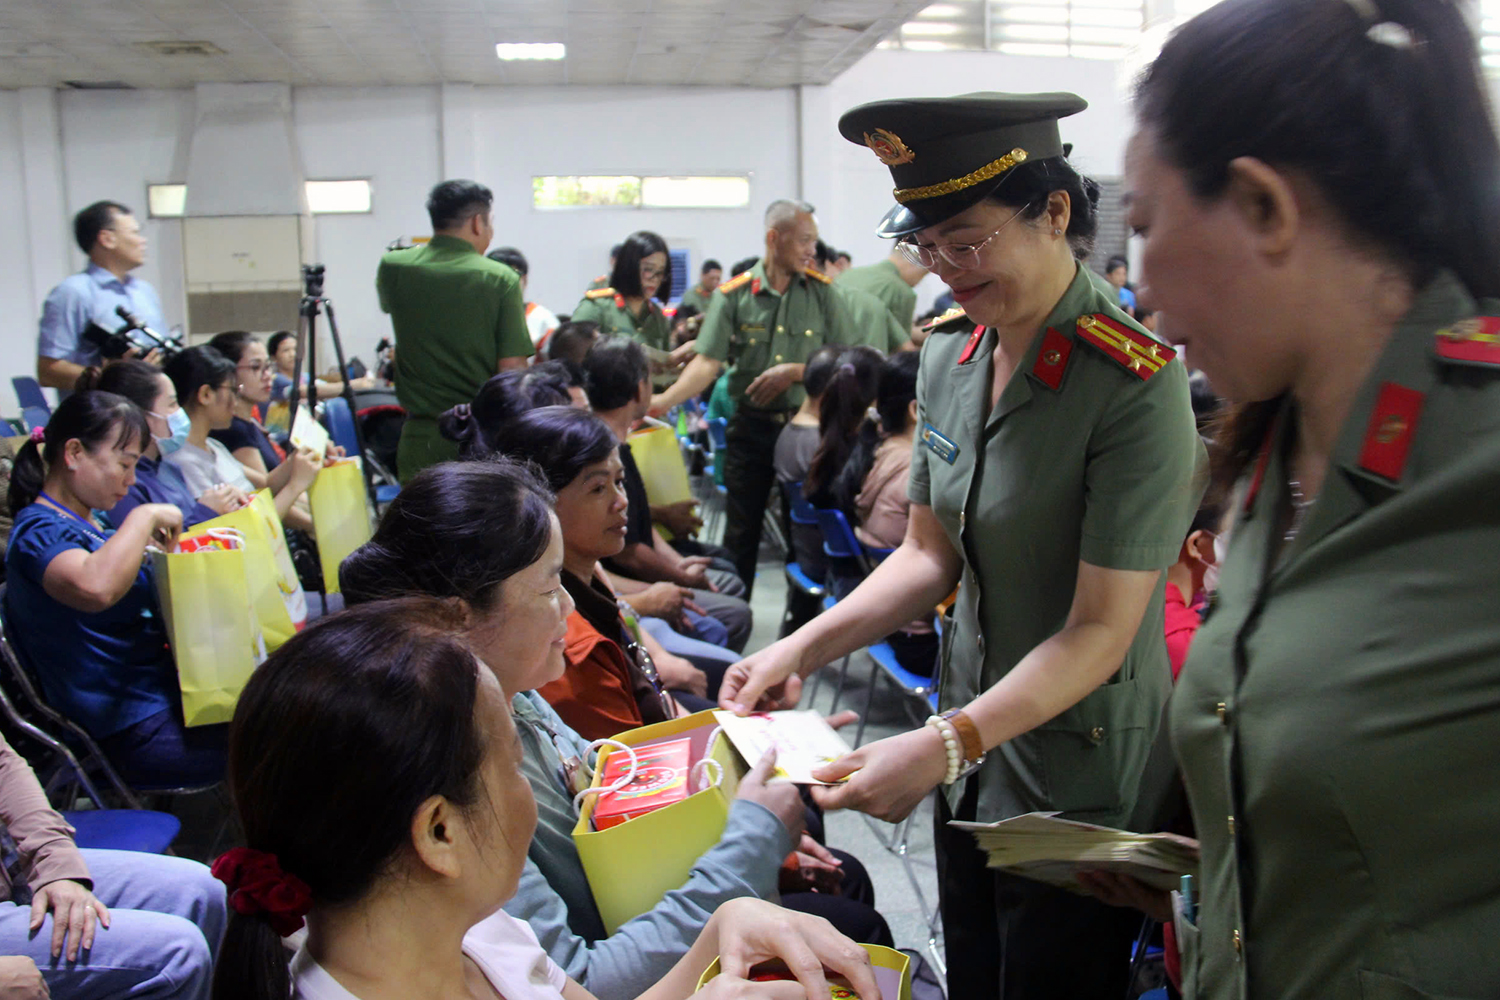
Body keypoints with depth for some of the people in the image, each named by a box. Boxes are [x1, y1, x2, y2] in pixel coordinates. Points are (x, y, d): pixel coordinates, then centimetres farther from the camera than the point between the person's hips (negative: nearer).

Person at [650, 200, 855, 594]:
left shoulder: (821, 291, 1)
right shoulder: (733, 295, -3)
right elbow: (707, 361, -9)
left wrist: (794, 372, -14)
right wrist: (664, 400, -24)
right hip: (751, 425, 0)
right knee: (742, 529, 7)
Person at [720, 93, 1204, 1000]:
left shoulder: (1135, 382, -22)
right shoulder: (949, 354, 0)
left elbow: (1101, 631, -22)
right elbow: (930, 552, 5)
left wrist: (944, 745, -30)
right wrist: (802, 649, -7)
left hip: (1077, 784, -6)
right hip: (971, 761, 7)